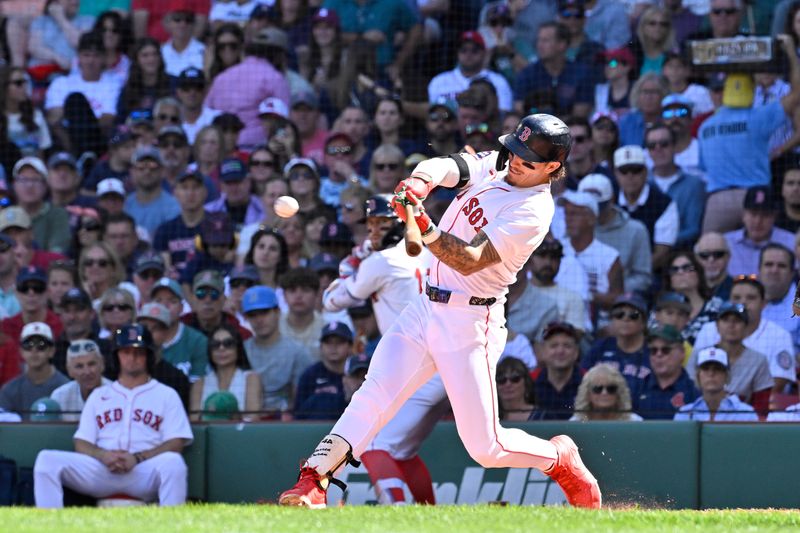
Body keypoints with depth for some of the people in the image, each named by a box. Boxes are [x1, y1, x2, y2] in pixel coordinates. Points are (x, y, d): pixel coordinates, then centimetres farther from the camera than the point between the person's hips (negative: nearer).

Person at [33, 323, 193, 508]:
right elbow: (81, 444, 16)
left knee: (172, 462, -37)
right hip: (100, 470, 2)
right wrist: (104, 455, -9)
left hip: (145, 470, -2)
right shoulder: (99, 395, 25)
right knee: (47, 459, -21)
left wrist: (137, 458, -13)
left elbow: (176, 444, 4)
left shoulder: (166, 395, 17)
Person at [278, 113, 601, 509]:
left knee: (484, 445, -4)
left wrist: (424, 227, -41)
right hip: (425, 308, 6)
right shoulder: (495, 166, 6)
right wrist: (421, 181, -32)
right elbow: (444, 167, -8)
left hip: (471, 324, -6)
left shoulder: (533, 213, -16)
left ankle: (559, 459, 23)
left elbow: (470, 261, -26)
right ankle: (312, 485, -15)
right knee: (373, 398, -11)